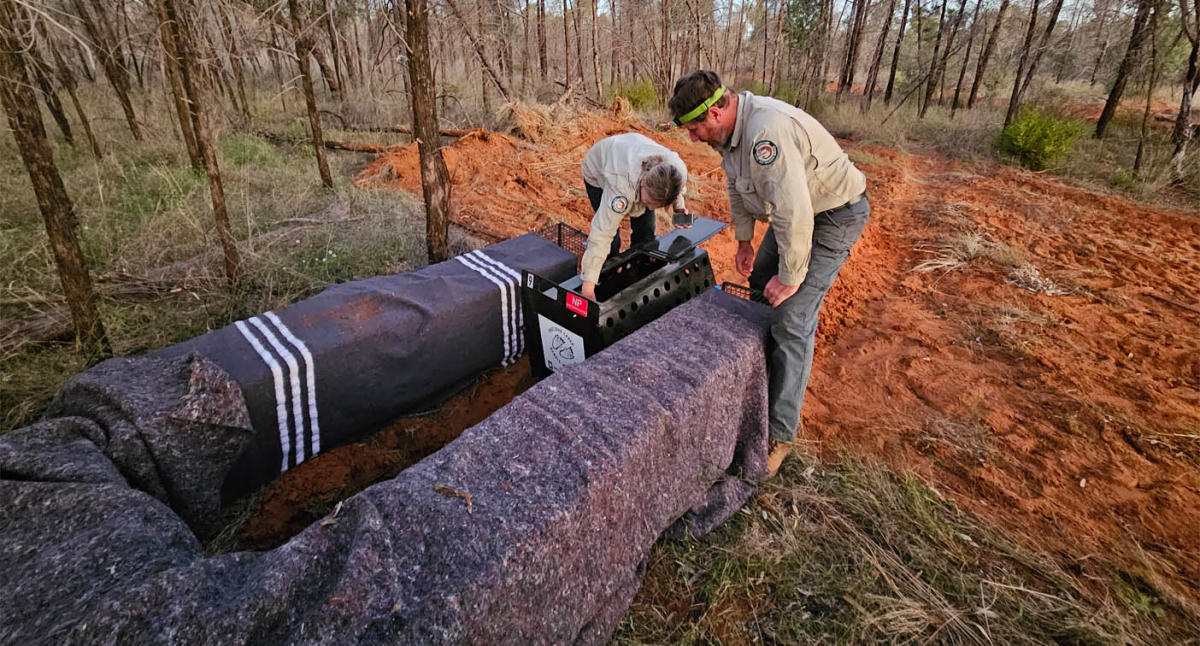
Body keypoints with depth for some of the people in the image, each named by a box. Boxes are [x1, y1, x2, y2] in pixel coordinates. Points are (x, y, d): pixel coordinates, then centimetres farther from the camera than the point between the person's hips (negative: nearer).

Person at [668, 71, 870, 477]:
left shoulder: (767, 131, -35)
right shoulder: (730, 129, -4)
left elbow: (794, 213, -36)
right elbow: (737, 186, 12)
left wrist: (790, 277, -25)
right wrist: (744, 240, 13)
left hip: (833, 215, -10)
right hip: (793, 210, 10)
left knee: (791, 320, -14)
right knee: (760, 284, 21)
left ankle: (780, 432, -2)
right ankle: (762, 370, 44)